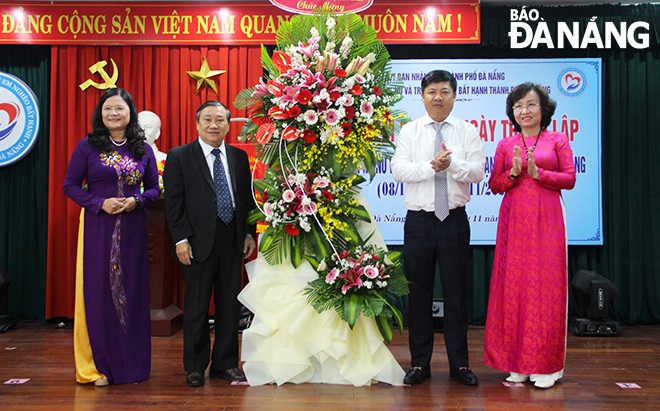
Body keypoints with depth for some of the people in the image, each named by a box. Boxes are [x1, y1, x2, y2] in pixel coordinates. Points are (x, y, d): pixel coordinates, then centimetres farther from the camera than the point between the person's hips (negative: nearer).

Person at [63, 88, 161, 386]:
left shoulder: (143, 150, 7)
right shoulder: (87, 147, 1)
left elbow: (154, 188, 10)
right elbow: (70, 185, 1)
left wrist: (137, 200, -11)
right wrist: (100, 203, -14)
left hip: (133, 228, 2)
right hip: (97, 227, -2)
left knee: (132, 292, 6)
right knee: (97, 291, 1)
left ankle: (132, 363, 20)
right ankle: (98, 365, 15)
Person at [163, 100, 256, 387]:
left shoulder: (239, 157, 11)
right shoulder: (179, 156, 0)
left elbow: (248, 198, 12)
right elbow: (173, 202, -5)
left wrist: (249, 233, 4)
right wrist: (181, 239, -11)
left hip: (233, 239, 4)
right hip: (198, 241, -4)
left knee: (230, 304, 10)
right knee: (197, 306, 6)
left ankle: (225, 363, 24)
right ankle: (195, 366, 21)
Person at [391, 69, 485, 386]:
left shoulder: (468, 132, 7)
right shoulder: (409, 131, 6)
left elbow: (477, 172, -4)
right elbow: (398, 170, -7)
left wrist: (451, 163, -20)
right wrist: (432, 166, -18)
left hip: (454, 220, 0)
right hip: (419, 221, 0)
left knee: (457, 293, 7)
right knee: (419, 292, 6)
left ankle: (459, 363, 20)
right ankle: (419, 363, 19)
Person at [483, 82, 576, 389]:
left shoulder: (557, 141, 7)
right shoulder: (505, 145, 11)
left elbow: (570, 179, 1)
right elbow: (494, 185, 8)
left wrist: (538, 173, -12)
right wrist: (514, 173, -10)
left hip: (547, 218, -2)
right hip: (514, 219, 2)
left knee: (546, 283, -2)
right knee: (514, 283, 1)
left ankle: (547, 365, 8)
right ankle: (518, 362, 11)